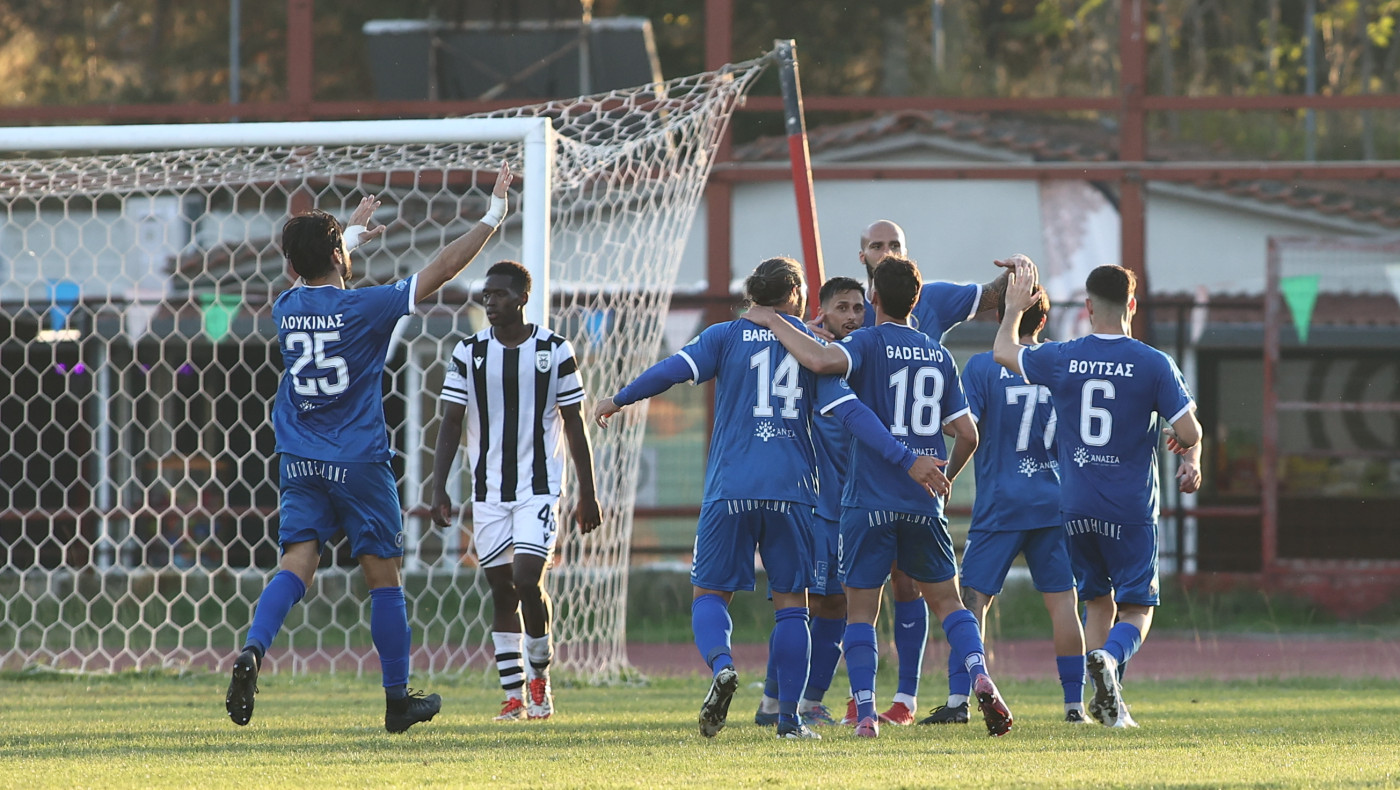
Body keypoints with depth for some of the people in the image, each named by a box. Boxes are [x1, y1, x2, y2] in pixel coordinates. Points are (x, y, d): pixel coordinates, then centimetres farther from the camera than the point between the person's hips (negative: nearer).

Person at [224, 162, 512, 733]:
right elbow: (441, 270, -9)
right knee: (384, 578, 6)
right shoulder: (365, 307, -12)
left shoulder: (286, 308, 3)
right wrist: (493, 216, 0)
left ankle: (252, 650, -31)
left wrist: (352, 234, 45)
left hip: (301, 466, 4)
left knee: (296, 566, -3)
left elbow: (316, 283, 30)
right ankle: (398, 701, 13)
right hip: (360, 465, -4)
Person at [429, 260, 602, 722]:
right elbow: (450, 424, 3)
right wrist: (439, 489, -5)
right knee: (501, 590, 4)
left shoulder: (555, 352, -1)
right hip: (488, 491, 2)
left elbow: (575, 425, 4)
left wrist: (587, 494, 3)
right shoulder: (468, 353, 3)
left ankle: (540, 674, 6)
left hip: (539, 488, -2)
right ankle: (513, 696, 10)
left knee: (528, 579, -16)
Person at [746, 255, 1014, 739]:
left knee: (860, 610, 2)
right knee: (946, 599, 15)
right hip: (924, 502, 4)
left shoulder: (869, 343, -5)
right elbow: (967, 434, 10)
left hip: (869, 500, -4)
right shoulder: (940, 357, 11)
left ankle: (865, 713, -8)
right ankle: (979, 676, -8)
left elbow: (821, 360, -27)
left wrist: (773, 323, -13)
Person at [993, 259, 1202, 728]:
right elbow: (1189, 431, -7)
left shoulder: (1062, 359, -2)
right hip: (1131, 509, -3)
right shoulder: (1154, 364, -8)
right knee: (1136, 611, 4)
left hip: (1076, 508, 3)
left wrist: (1015, 307, 32)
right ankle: (1108, 658, -28)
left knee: (1097, 602, 17)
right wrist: (1192, 459, 15)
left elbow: (1004, 352, 17)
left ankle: (1106, 701, 6)